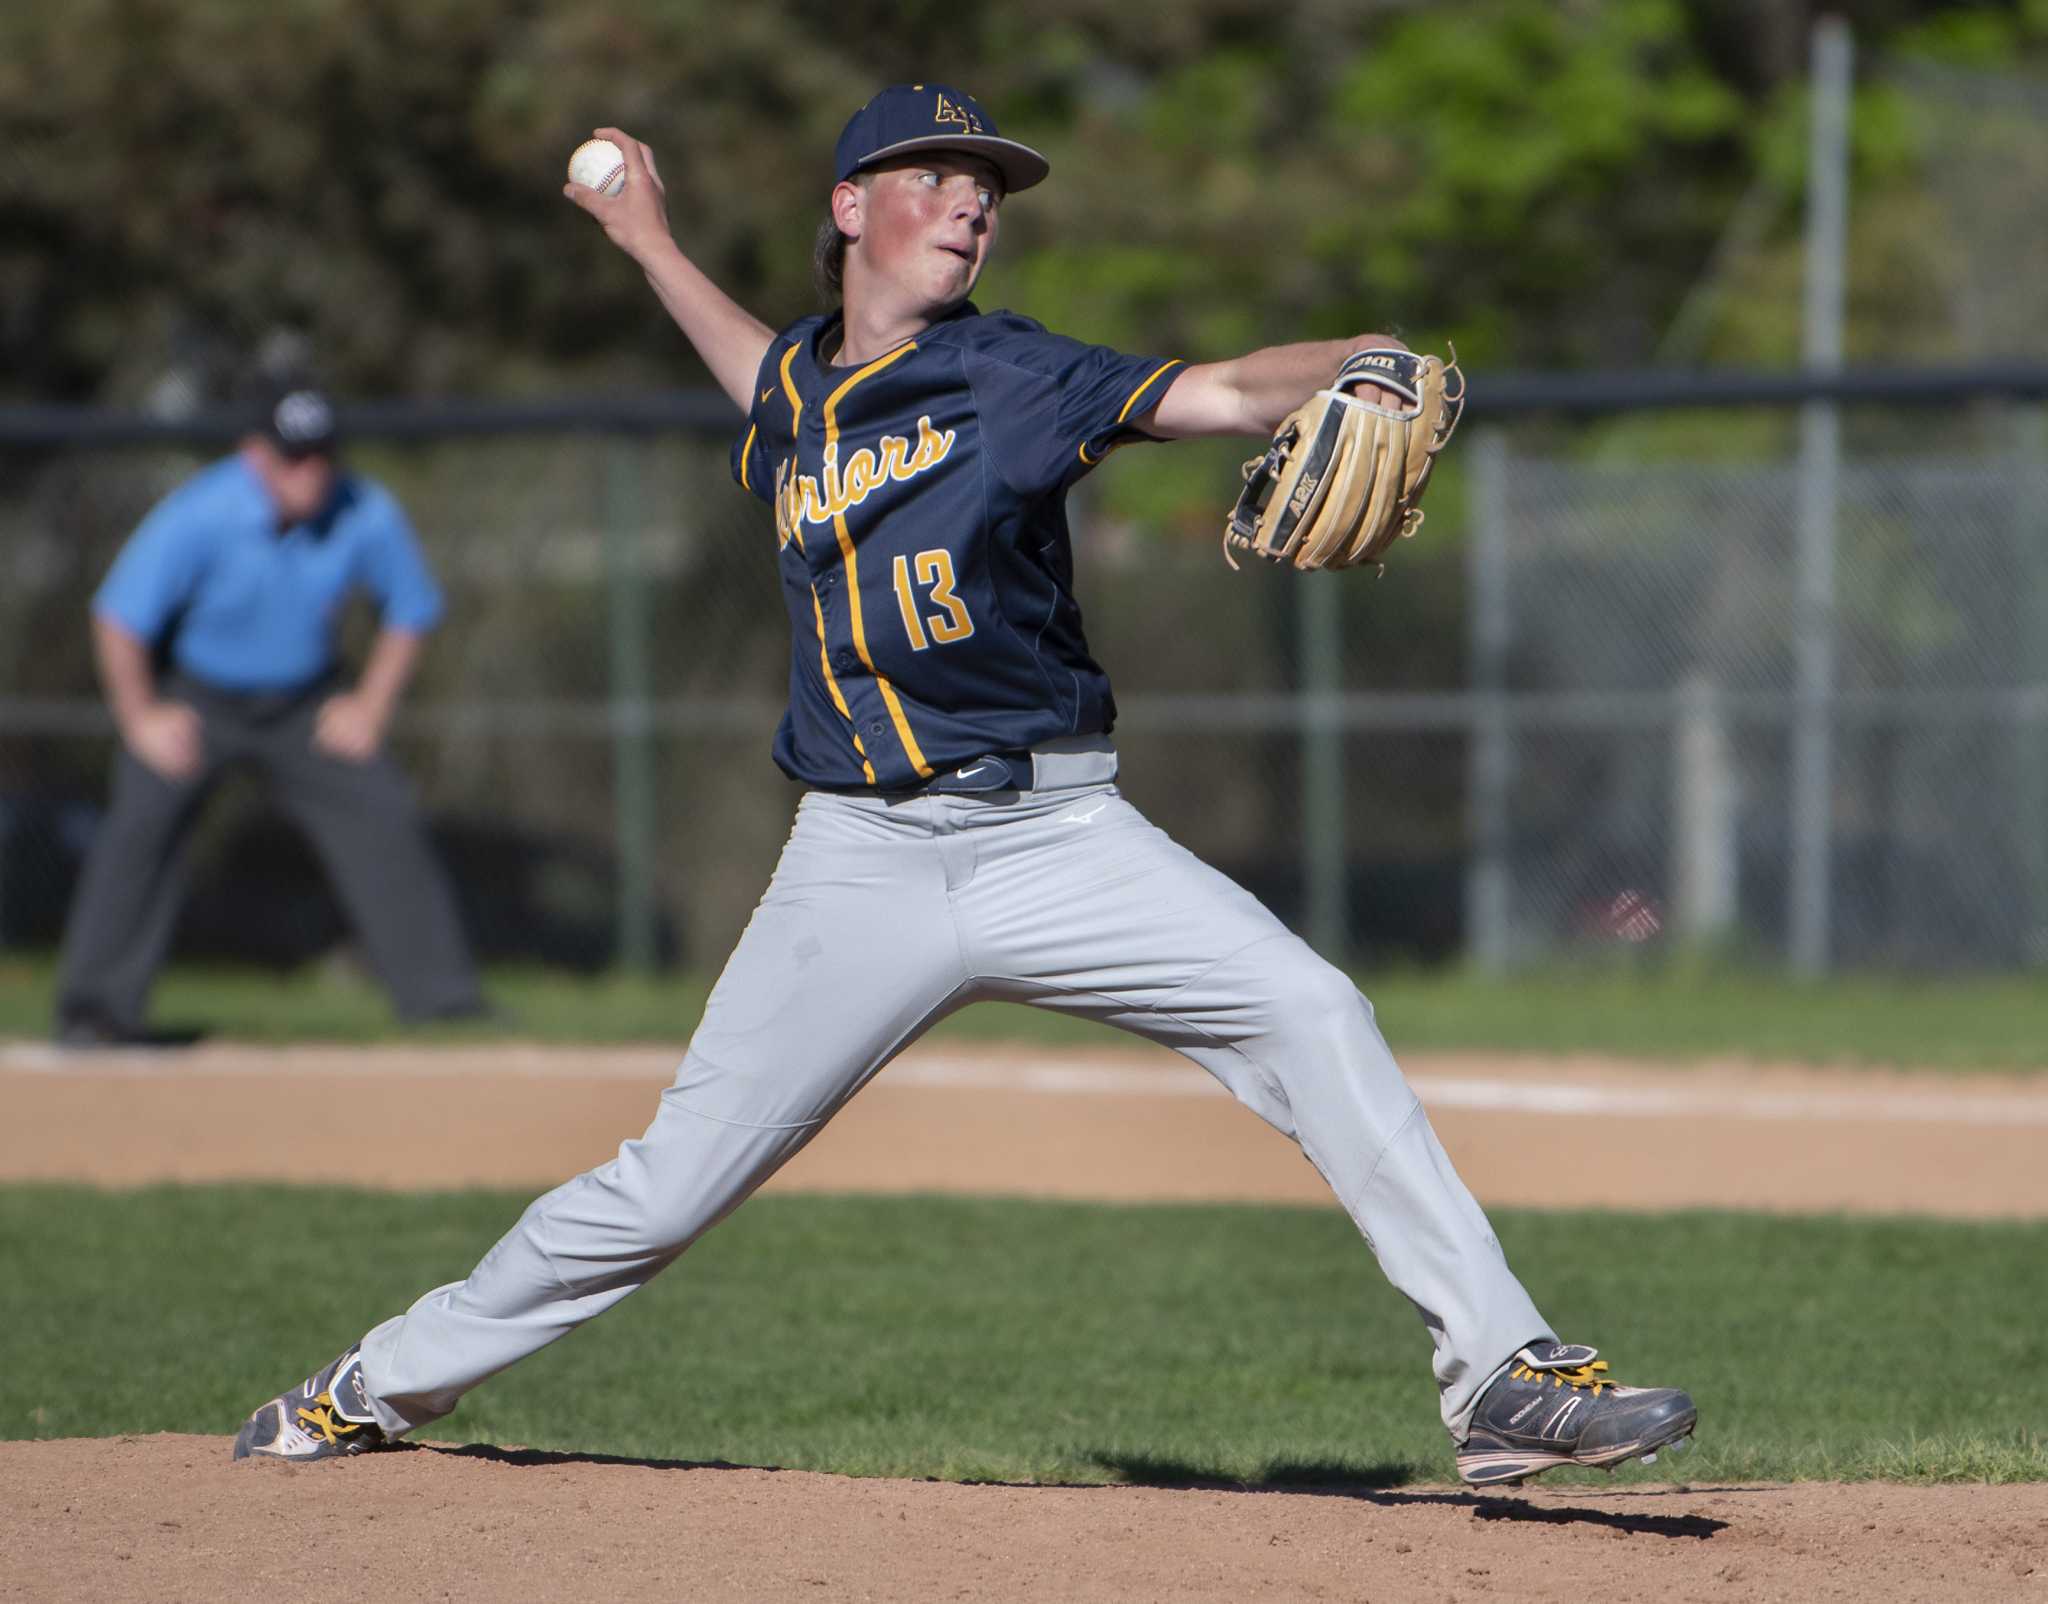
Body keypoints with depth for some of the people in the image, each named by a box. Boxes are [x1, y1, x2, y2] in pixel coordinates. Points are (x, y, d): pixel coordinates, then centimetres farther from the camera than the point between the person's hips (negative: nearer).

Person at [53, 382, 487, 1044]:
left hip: (306, 703, 3)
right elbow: (120, 618, -20)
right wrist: (141, 721, -17)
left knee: (384, 818, -6)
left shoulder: (366, 515, -17)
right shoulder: (197, 516, -28)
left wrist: (370, 708, -3)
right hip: (192, 697, -3)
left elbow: (409, 610, 1)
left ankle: (446, 1002, 3)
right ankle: (95, 1007, -15)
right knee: (145, 817, -21)